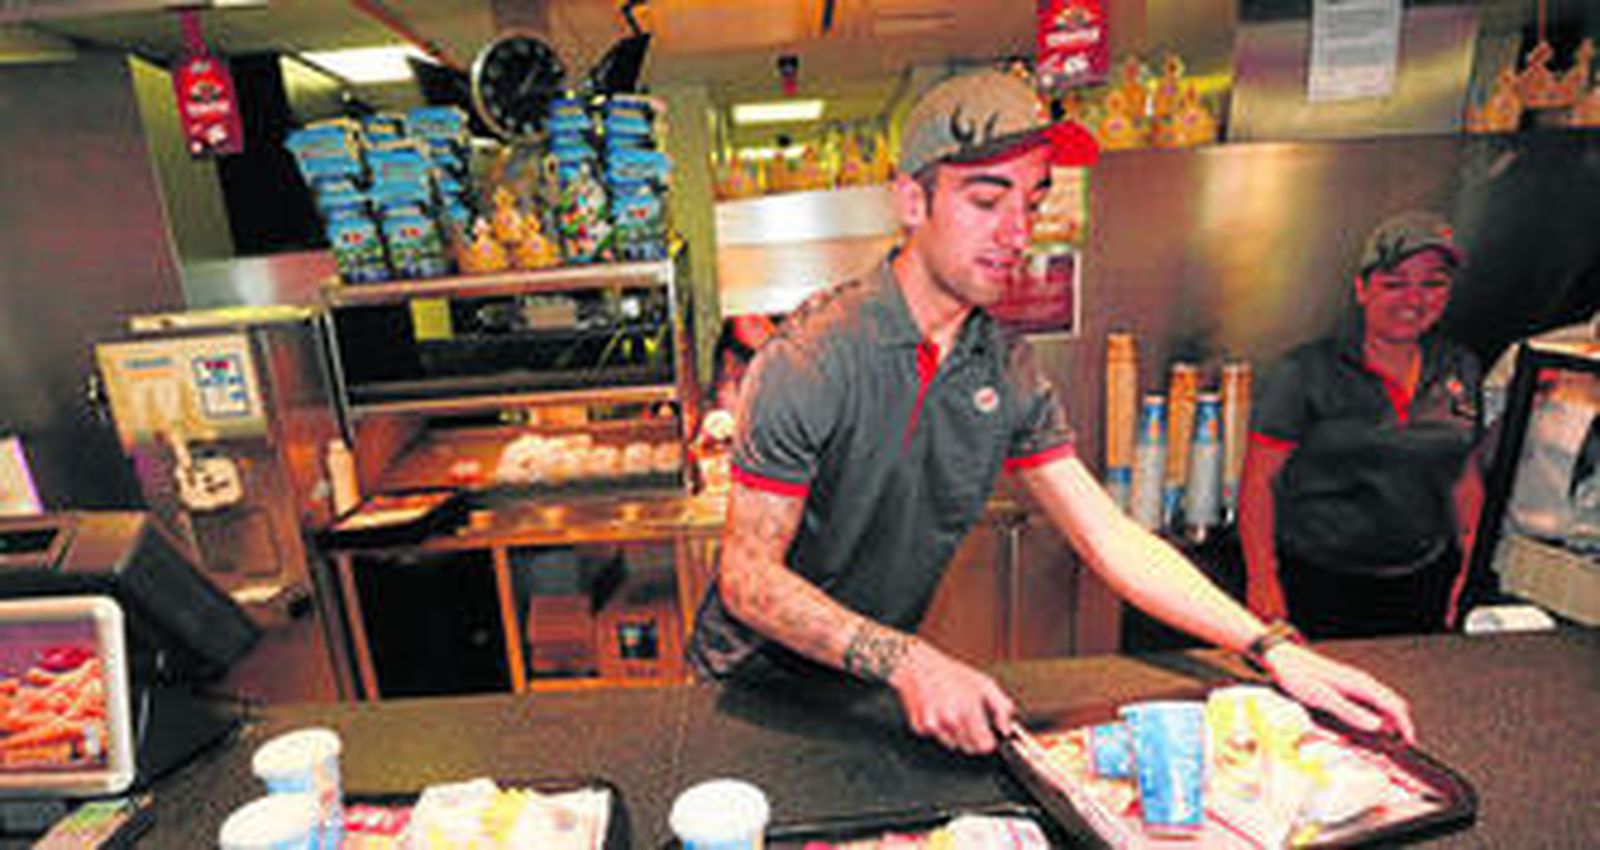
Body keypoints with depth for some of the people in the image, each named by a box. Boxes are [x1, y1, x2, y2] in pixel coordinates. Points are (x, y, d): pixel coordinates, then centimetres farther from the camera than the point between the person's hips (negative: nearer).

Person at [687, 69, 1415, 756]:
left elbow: (1110, 539, -3)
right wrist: (906, 662, -32)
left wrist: (1277, 651, -9)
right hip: (757, 684, -3)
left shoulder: (1009, 371, -6)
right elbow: (748, 576, -22)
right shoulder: (810, 359, -24)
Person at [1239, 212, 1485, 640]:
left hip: (1424, 588, 5)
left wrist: (1467, 570, 14)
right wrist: (1262, 581, -14)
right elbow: (1258, 482, -11)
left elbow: (1466, 479, 17)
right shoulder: (1305, 371, -10)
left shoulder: (1461, 369, 7)